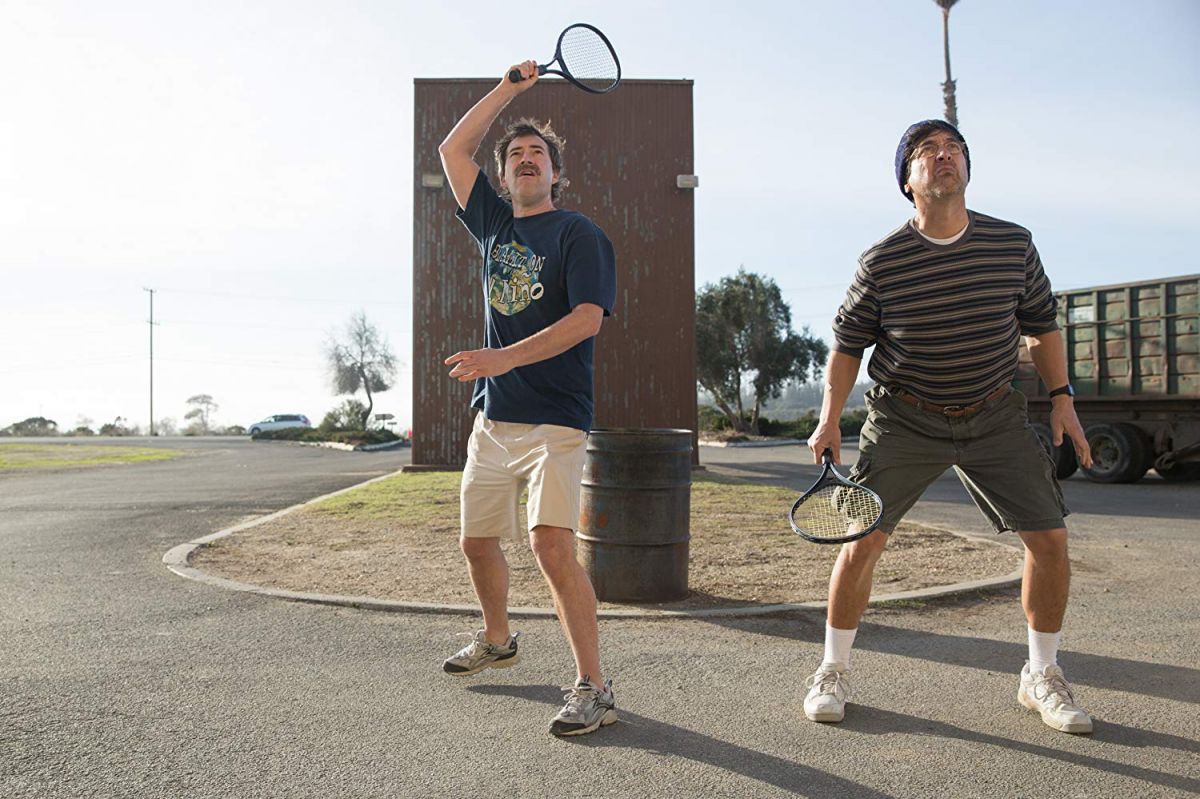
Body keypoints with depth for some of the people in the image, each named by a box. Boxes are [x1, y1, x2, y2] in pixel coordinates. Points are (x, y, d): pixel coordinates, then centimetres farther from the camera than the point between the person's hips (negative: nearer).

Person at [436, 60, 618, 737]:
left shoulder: (580, 234, -4)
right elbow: (454, 150, 21)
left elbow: (587, 318, -17)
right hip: (493, 418, 7)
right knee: (477, 541, 16)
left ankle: (594, 688, -12)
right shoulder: (495, 224, 15)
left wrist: (505, 357, -26)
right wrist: (510, 88, 18)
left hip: (554, 420, -7)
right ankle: (497, 641, 40)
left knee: (552, 544, -20)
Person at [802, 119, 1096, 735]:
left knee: (1049, 538, -2)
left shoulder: (1014, 244, -3)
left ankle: (1041, 677, 21)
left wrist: (1061, 396, 4)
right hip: (904, 418, -2)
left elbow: (1041, 325, 10)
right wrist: (830, 419, -8)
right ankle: (833, 671, 14)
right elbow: (847, 343, -1)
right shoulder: (881, 261, -10)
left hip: (995, 415, 3)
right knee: (862, 541, -7)